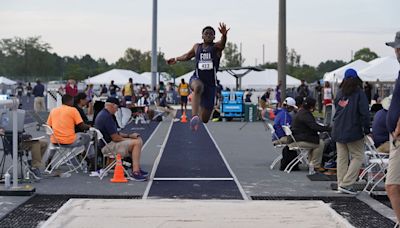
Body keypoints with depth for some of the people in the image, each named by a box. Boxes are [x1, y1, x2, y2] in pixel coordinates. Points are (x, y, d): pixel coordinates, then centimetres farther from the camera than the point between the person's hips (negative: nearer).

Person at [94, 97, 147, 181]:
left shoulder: (103, 114, 14)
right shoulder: (106, 117, -20)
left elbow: (115, 133, 19)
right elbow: (115, 138, -20)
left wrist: (129, 135, 9)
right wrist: (129, 138, -4)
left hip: (107, 142, 11)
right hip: (107, 146, -11)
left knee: (138, 139, 12)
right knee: (136, 143, -20)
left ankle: (136, 169, 8)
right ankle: (135, 171, -21)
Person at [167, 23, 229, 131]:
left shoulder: (216, 47, 1)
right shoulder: (197, 47, 11)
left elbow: (222, 43, -24)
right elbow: (188, 56, 33)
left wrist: (224, 35, -47)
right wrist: (176, 59, 46)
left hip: (210, 83, -1)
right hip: (197, 79, 1)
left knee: (205, 119, 4)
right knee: (198, 87, -42)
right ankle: (194, 116, -54)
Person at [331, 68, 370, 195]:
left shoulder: (340, 93, 9)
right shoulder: (359, 93, -9)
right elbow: (364, 113, -12)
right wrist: (366, 129, -4)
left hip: (338, 131, 6)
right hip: (353, 131, -6)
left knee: (342, 157, 12)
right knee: (357, 157, 1)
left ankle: (341, 184, 13)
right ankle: (346, 184, -8)